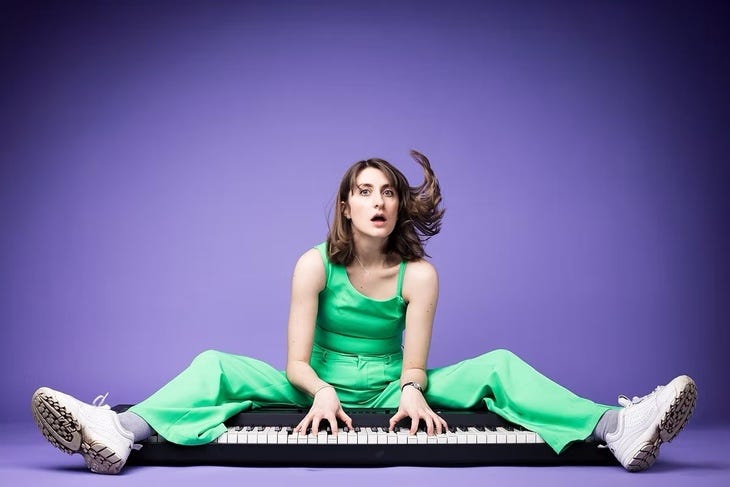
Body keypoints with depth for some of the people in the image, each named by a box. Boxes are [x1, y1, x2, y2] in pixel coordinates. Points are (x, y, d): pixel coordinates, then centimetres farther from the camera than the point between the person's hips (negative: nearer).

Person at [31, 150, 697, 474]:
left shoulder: (419, 274, -6)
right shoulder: (316, 264, -6)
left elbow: (414, 364, -10)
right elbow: (296, 360, -10)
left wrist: (412, 392, -33)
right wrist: (319, 390, -31)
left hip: (390, 393, 0)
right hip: (321, 390, 0)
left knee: (499, 366, -19)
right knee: (216, 366, -22)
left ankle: (618, 427, -36)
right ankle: (120, 432, -47)